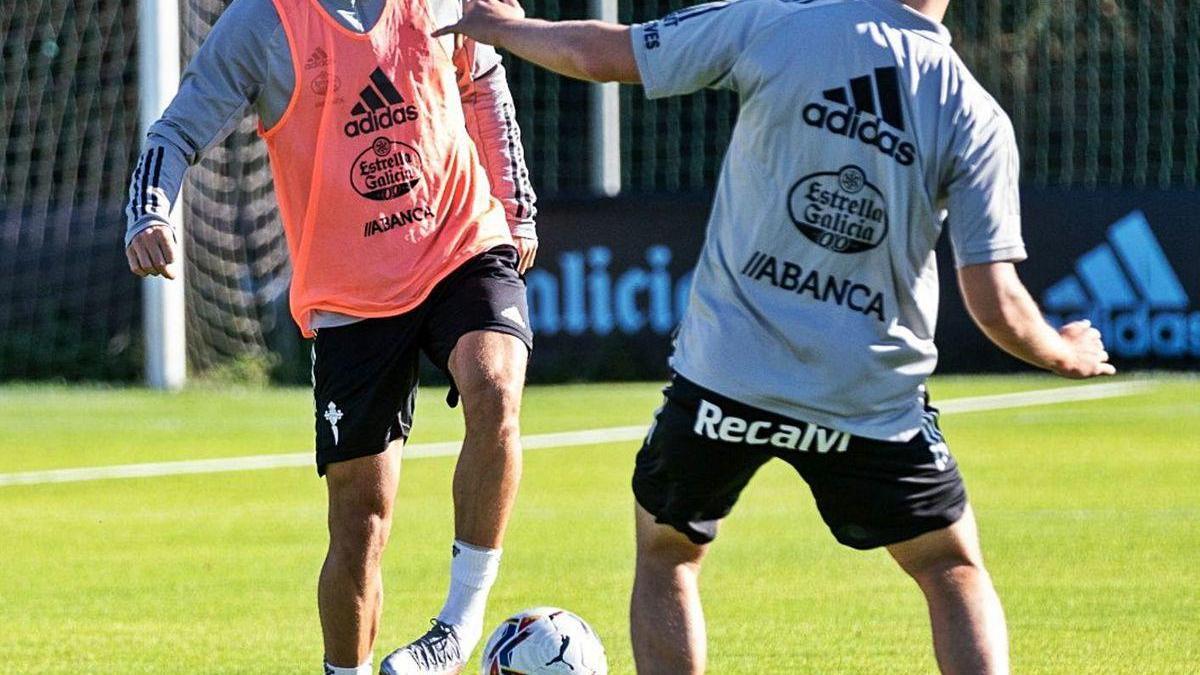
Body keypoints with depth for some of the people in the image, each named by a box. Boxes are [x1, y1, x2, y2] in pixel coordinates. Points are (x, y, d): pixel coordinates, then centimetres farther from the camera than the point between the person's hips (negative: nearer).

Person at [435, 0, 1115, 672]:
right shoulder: (979, 120, -7)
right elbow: (997, 307, -8)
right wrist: (1066, 353, 14)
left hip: (723, 377, 0)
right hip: (873, 398, 0)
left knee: (665, 554, 22)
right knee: (954, 569, 18)